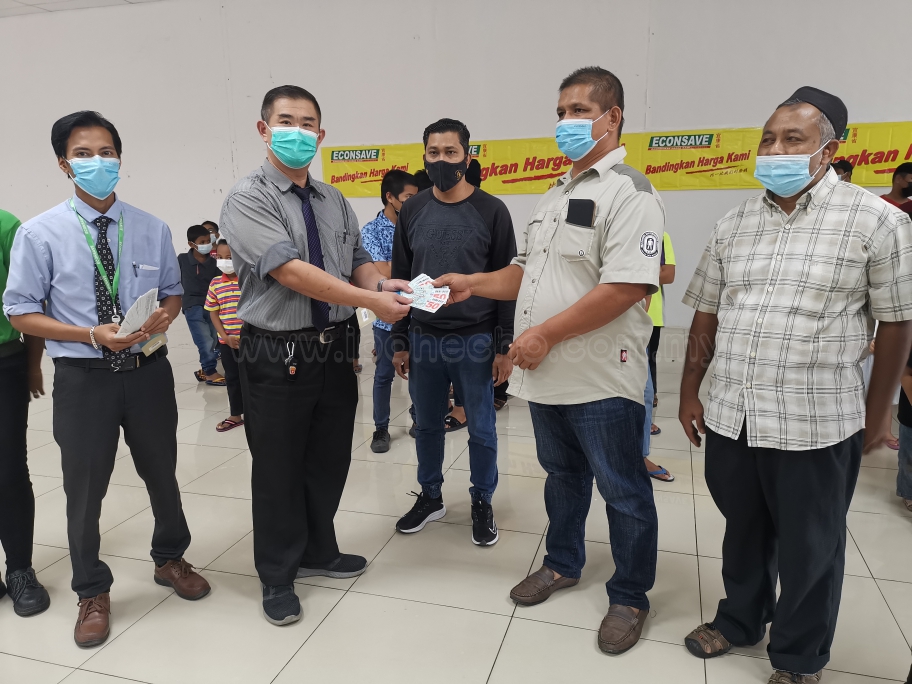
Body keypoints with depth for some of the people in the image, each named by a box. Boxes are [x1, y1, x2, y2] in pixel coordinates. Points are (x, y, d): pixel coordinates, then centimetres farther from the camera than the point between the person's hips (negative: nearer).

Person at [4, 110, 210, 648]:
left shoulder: (152, 229, 0)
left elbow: (173, 291, 10)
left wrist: (165, 316, -14)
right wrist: (93, 335, -18)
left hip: (149, 370, 2)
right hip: (83, 377, -2)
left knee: (162, 474, 18)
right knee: (85, 489, 10)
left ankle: (170, 559, 46)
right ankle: (93, 593, 35)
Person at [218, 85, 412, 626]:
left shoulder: (335, 201, 10)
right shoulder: (247, 199, -11)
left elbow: (358, 261, 11)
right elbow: (290, 272, -22)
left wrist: (383, 282, -13)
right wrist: (371, 301, -25)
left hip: (336, 350, 6)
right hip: (278, 356, -6)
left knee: (330, 461, 19)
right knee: (278, 470, 9)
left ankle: (318, 551, 43)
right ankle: (278, 577, 30)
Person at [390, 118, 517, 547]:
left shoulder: (491, 211, -3)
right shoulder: (412, 211, 5)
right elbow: (399, 279, 8)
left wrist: (504, 346, -7)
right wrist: (399, 341, 5)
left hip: (475, 341, -3)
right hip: (423, 339, 3)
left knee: (481, 428, 8)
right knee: (427, 425, 14)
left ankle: (482, 503, 26)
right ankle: (430, 497, 32)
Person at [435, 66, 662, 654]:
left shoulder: (629, 192, -13)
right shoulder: (555, 195, 15)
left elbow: (624, 287, -24)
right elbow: (528, 271, 21)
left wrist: (545, 333, -20)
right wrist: (474, 284, 6)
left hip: (601, 379, -8)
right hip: (546, 374, 8)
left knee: (623, 492, 8)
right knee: (563, 474, 23)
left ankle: (630, 598, 27)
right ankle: (563, 565, 43)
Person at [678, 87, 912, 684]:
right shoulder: (734, 224, 6)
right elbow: (707, 314, 10)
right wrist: (690, 390, 8)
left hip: (817, 427, -4)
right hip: (729, 417, 4)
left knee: (809, 551, 13)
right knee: (743, 533, 21)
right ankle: (740, 619, 44)